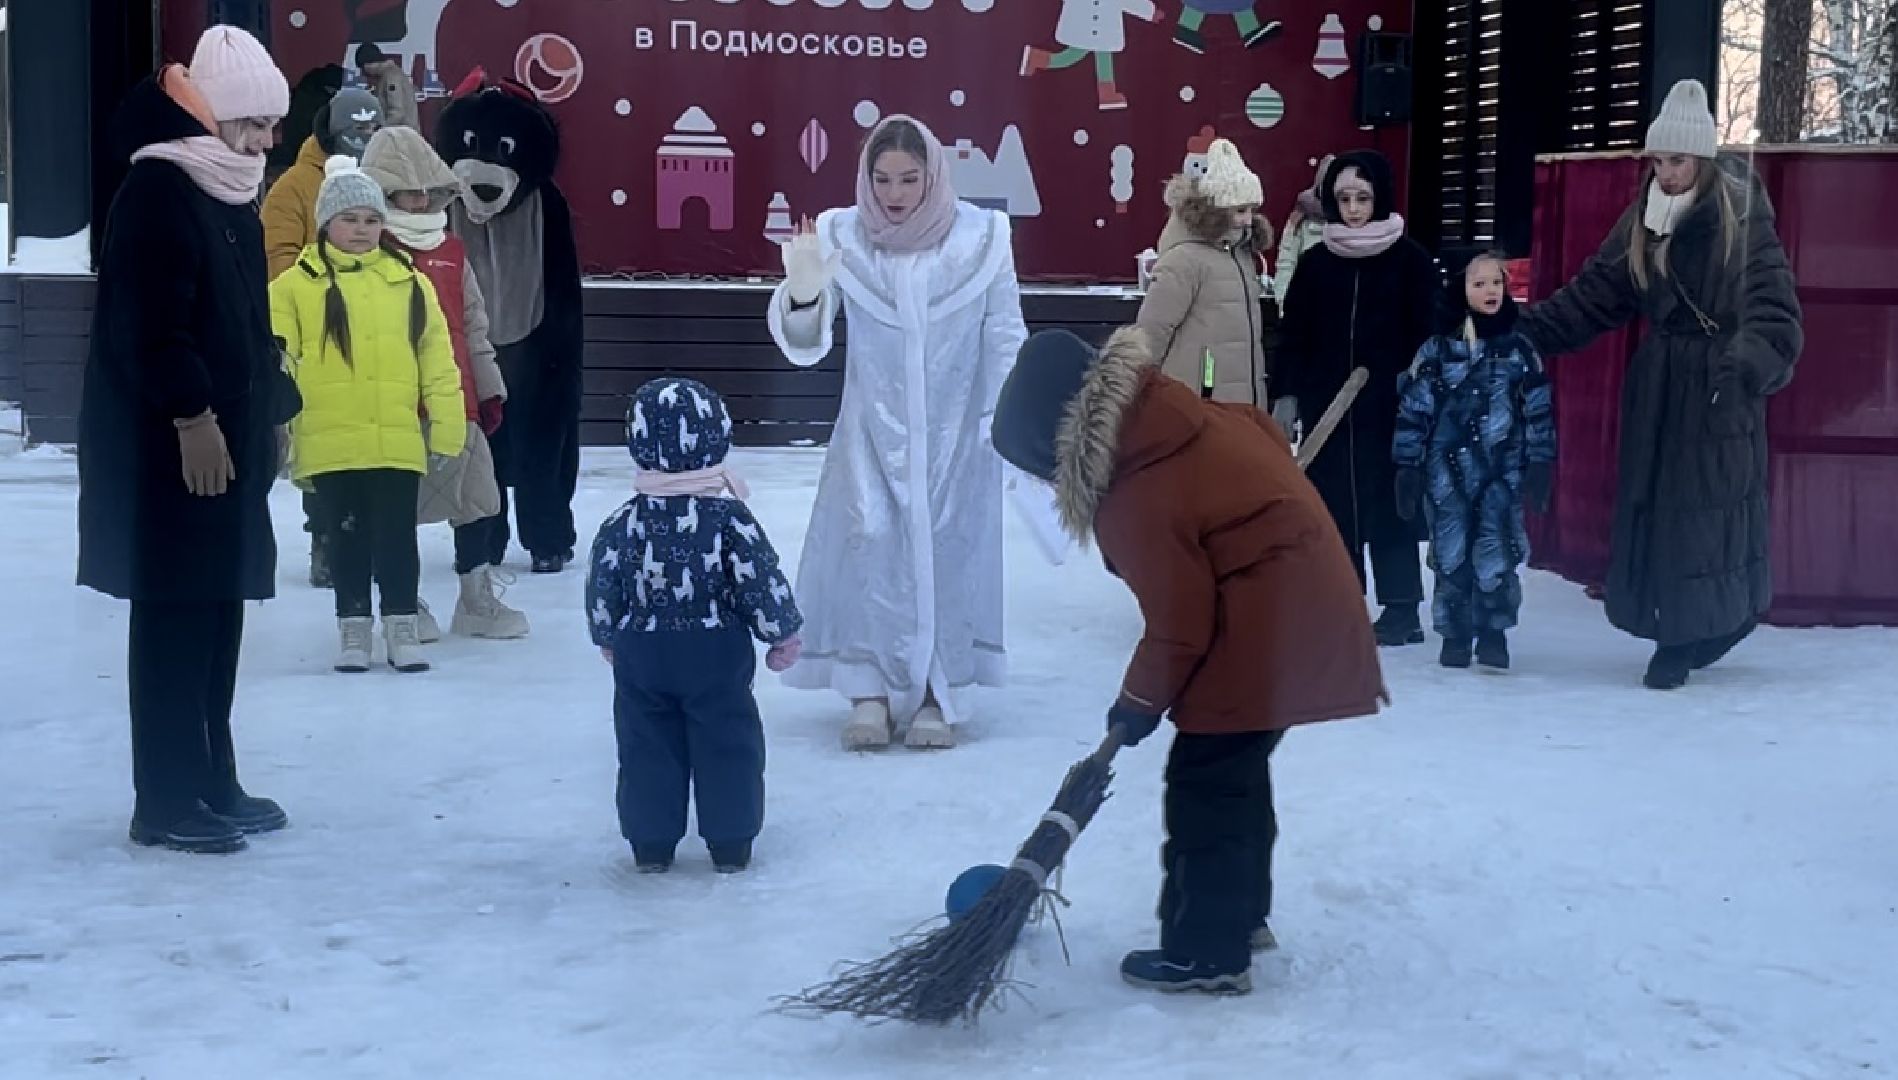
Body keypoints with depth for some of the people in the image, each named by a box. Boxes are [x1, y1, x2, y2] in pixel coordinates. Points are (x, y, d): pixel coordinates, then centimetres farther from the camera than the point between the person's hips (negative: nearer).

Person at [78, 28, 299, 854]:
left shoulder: (231, 196, 16)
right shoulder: (156, 192, -14)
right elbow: (153, 326, -21)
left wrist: (270, 411, 20)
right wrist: (192, 417, -24)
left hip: (227, 437, 9)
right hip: (168, 446, -9)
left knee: (218, 614, 13)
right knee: (175, 618, -6)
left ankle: (213, 784, 21)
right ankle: (167, 803, 0)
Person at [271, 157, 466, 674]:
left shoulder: (409, 283, 7)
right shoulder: (296, 285, 2)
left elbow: (438, 363, 9)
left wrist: (447, 431, 6)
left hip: (397, 442, 1)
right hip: (331, 444, -1)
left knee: (397, 536, 5)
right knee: (348, 536, 9)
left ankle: (402, 626, 17)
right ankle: (353, 628, 20)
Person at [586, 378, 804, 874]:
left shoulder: (622, 523, -5)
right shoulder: (729, 517, -11)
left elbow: (601, 589, 1)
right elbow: (761, 579, -9)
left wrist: (609, 640, 17)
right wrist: (784, 634, 3)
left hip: (641, 654, 2)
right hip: (717, 653, -1)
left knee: (647, 748, 11)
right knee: (726, 746, 9)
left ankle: (651, 843, 14)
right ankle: (730, 842, 12)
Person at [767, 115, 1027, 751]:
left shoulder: (980, 237, -8)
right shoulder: (843, 237, -7)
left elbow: (1005, 338, 0)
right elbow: (805, 345, -11)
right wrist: (803, 292, -31)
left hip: (954, 430, 0)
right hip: (872, 428, 0)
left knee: (946, 551, 4)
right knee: (867, 545, -7)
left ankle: (936, 694, 14)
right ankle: (868, 690, 3)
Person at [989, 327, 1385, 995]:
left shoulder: (1138, 502, -23)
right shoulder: (1170, 412, 1)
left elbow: (1179, 626, -17)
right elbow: (1266, 436, 16)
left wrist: (1140, 701, -2)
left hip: (1260, 632, -10)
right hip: (1304, 600, 10)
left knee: (1206, 783, -2)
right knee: (1238, 768, 21)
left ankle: (1207, 953, 5)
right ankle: (1242, 913, 34)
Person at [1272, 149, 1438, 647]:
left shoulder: (1410, 259, -1)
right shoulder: (1315, 261, 8)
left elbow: (1424, 335, -3)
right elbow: (1294, 334, 9)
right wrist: (1287, 393, 1)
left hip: (1388, 404, -3)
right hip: (1326, 403, 3)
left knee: (1387, 501, 0)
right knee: (1332, 503, 6)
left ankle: (1401, 608, 7)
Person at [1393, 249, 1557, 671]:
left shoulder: (1519, 349, 3)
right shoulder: (1436, 350, -1)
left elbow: (1539, 409, 6)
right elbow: (1413, 410, 1)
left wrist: (1540, 466, 1)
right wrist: (1408, 469, -2)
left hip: (1502, 472, 0)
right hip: (1448, 470, 0)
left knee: (1497, 557, -3)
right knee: (1451, 557, 5)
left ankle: (1493, 634, 10)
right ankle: (1455, 635, 17)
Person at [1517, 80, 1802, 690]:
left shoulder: (1744, 223, -10)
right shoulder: (1642, 223, 6)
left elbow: (1774, 310, -18)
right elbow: (1591, 297, 8)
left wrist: (1748, 360, -37)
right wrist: (1524, 331, -1)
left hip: (1719, 391, -5)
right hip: (1657, 386, 5)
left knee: (1705, 509, -5)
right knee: (1651, 509, 5)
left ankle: (1682, 644, 5)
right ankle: (1680, 636, 18)